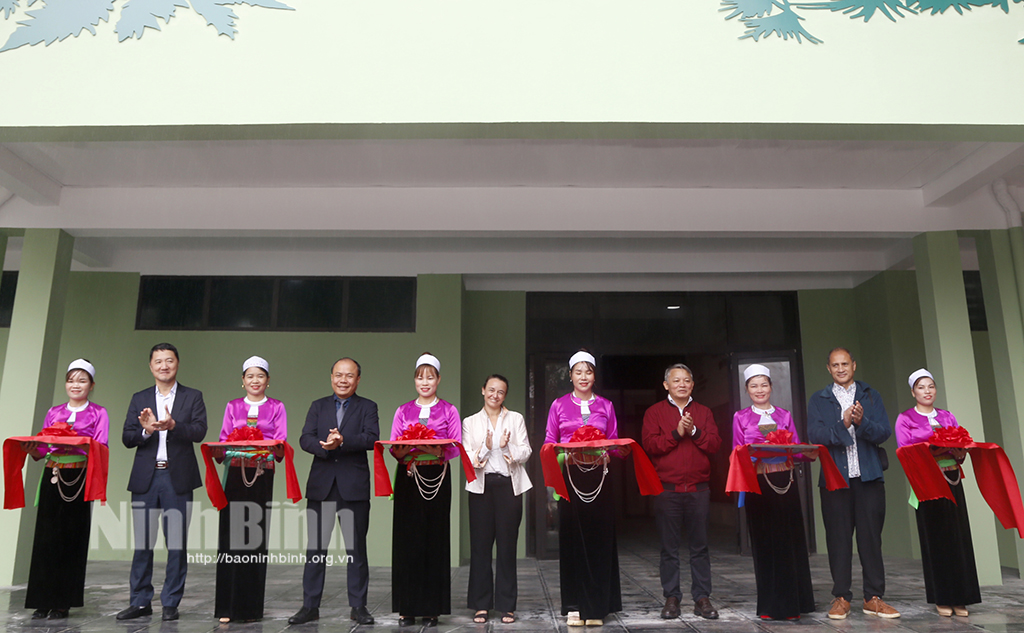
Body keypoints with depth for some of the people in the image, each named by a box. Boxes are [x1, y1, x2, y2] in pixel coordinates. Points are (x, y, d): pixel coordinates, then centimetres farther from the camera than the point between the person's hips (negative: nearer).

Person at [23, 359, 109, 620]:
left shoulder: (98, 413, 7)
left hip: (79, 479, -3)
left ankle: (63, 603, 7)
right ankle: (43, 601, 9)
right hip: (52, 477, 3)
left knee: (72, 538, -1)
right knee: (46, 537, 0)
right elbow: (40, 450, 12)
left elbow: (100, 448, -6)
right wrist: (32, 449, -10)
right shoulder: (53, 413, 17)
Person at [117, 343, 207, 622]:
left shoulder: (193, 397, 5)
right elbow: (126, 438, 3)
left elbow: (199, 432, -9)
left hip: (178, 478, -2)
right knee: (142, 542, 7)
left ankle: (171, 603, 13)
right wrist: (146, 430, -17)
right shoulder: (139, 399, 12)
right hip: (146, 477, 2)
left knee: (177, 543, 2)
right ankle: (141, 601, 19)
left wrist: (173, 425, -26)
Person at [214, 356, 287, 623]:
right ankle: (227, 606, 4)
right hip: (236, 474, 1)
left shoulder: (277, 407, 9)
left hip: (263, 475, -1)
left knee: (256, 539, -1)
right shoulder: (233, 406, 14)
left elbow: (281, 443, 2)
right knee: (230, 537, -3)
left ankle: (251, 607, 9)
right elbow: (223, 440, 10)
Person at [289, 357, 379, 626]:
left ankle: (358, 606, 16)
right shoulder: (318, 406, 13)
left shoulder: (367, 407, 6)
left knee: (357, 548, 5)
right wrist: (324, 447, -21)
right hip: (321, 485, 2)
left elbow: (372, 439, -11)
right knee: (315, 547, 6)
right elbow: (305, 439, 0)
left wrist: (343, 441, -26)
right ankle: (310, 606, 17)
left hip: (354, 487, -2)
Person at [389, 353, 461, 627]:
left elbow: (456, 447, 0)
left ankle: (432, 608, 7)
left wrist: (435, 450, -18)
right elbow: (393, 448, 7)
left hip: (437, 478, -1)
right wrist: (408, 448, -14)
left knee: (435, 539, -2)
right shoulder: (403, 411, 14)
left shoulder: (449, 411, 8)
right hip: (408, 478, 2)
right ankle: (407, 607, 8)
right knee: (407, 539, 0)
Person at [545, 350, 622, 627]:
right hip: (569, 475, -1)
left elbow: (615, 443, 11)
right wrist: (565, 456, -12)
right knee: (571, 538, -1)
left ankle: (596, 606, 9)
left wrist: (605, 456, -9)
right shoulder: (559, 405, 8)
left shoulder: (605, 406, 12)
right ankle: (574, 606, 8)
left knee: (599, 539, 0)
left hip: (598, 475, 1)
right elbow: (549, 443, 6)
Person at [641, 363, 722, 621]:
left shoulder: (704, 412, 14)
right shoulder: (654, 412, 7)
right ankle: (671, 598, 12)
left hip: (699, 488, 2)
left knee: (700, 546, 4)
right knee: (669, 548, 4)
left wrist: (694, 432, -12)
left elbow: (715, 444, 2)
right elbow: (649, 444, -6)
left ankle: (702, 598, 12)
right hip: (667, 489, -2)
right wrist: (676, 434, -14)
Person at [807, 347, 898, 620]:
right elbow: (814, 435, -5)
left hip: (869, 476, 1)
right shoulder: (818, 400, 9)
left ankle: (874, 598, 13)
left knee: (871, 536, 4)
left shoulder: (871, 396, 11)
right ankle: (841, 598, 11)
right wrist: (843, 424, -18)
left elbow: (884, 433, 0)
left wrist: (861, 422, -19)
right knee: (838, 539, 3)